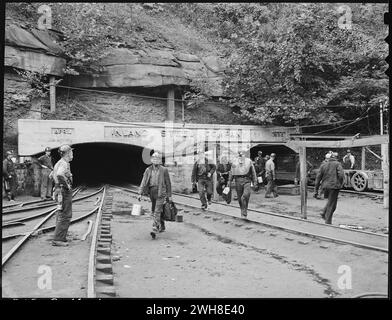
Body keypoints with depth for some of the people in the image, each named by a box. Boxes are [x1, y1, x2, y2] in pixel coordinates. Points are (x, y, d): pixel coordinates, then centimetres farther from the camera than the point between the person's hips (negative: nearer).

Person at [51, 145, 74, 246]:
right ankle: (57, 239, -5)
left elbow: (52, 175, 29)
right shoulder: (64, 163, -17)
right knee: (65, 216, -6)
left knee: (61, 215, 17)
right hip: (65, 192, -10)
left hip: (60, 191, 10)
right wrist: (66, 185, -24)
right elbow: (60, 175, -36)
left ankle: (60, 237, 25)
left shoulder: (59, 163, 15)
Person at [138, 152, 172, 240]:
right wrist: (140, 193, -9)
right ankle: (162, 226, 34)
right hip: (152, 192, 5)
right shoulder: (148, 170, 6)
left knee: (157, 211, -12)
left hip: (161, 193, -5)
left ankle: (155, 230, -15)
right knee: (153, 211, 15)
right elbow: (144, 182, 1)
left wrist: (169, 195, 1)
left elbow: (168, 183, 1)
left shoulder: (164, 170, -3)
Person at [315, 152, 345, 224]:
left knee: (331, 200, 27)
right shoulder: (337, 164, -3)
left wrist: (316, 188, 12)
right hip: (334, 186, -5)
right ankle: (328, 221, 6)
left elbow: (318, 177, 8)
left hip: (326, 186, 5)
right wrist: (340, 184, 0)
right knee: (332, 204, 3)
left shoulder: (323, 165, 10)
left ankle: (324, 213, 18)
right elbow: (341, 175, -16)